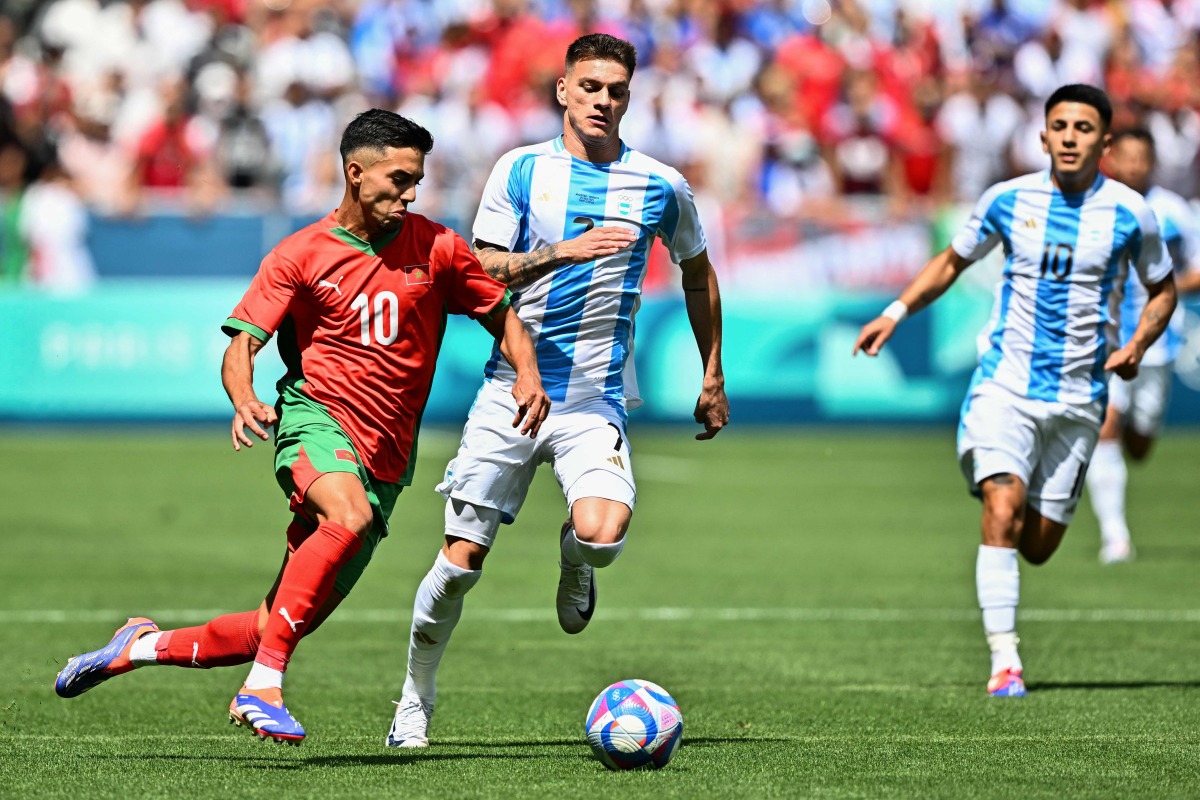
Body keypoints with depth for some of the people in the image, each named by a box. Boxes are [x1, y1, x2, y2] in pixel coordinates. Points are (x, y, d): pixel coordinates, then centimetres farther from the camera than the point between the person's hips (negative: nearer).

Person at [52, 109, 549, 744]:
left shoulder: (435, 249, 6)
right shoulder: (300, 255, -1)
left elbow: (502, 314, 16)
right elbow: (242, 344, -5)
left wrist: (527, 374, -4)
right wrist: (244, 400, -27)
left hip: (385, 463, 4)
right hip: (316, 419, -4)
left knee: (275, 630, 2)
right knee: (350, 517, -39)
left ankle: (145, 646, 26)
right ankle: (262, 689, -37)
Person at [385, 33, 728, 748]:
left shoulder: (661, 187, 3)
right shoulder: (521, 171, 2)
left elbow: (698, 272, 19)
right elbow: (483, 272, -4)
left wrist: (713, 378, 19)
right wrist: (564, 251, -19)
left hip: (596, 402, 0)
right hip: (512, 388, 0)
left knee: (603, 533, -26)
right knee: (462, 558, -2)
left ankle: (575, 565, 12)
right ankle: (417, 699, 18)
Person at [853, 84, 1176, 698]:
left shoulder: (1128, 213, -2)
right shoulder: (1008, 200, 0)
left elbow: (1163, 289, 12)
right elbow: (953, 260, 16)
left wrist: (1137, 344, -6)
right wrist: (896, 312, 3)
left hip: (1078, 397, 1)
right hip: (1006, 382, -1)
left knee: (1037, 546, 4)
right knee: (1003, 513, -21)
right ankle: (1004, 662, -20)